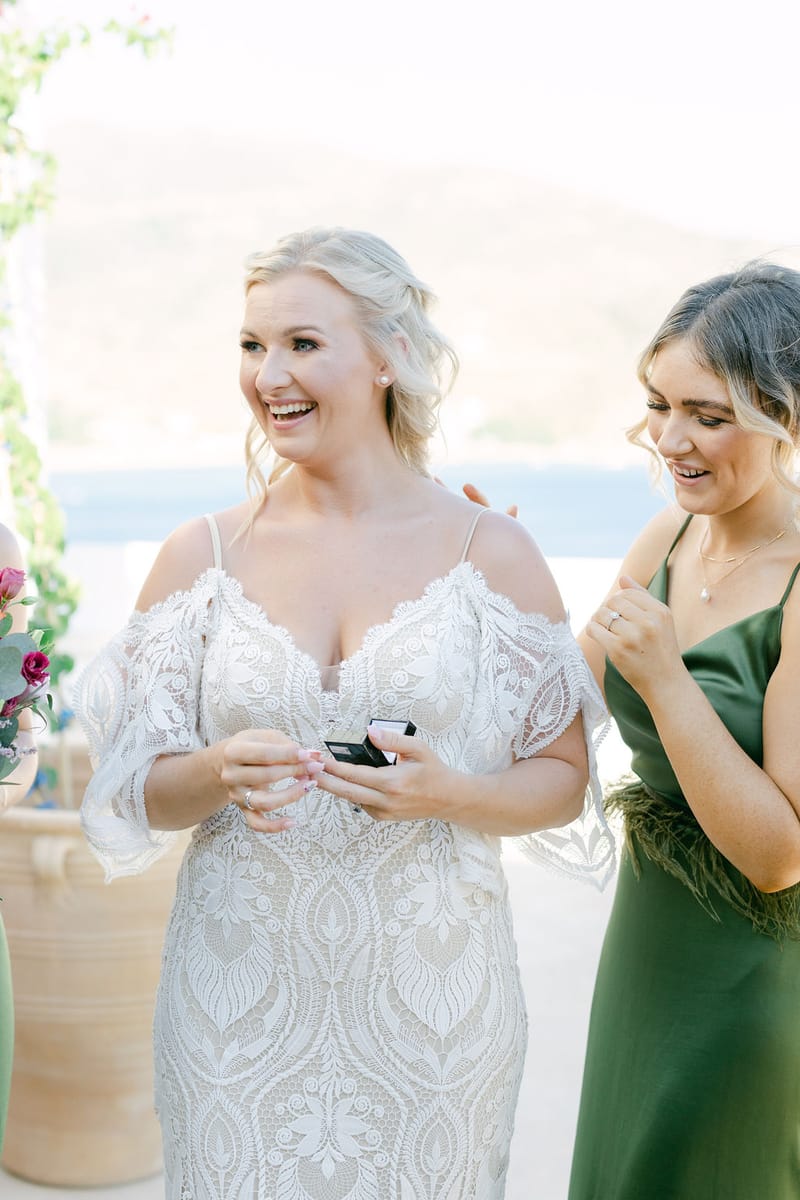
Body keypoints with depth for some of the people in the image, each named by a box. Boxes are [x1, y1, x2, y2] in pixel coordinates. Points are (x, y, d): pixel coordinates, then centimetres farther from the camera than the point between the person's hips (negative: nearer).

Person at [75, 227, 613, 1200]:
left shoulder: (492, 554, -2)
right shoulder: (202, 555, 1)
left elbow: (563, 779, 1)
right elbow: (135, 790, 3)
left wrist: (450, 794, -18)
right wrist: (220, 774, -18)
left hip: (431, 1002, -1)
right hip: (238, 1001, 1)